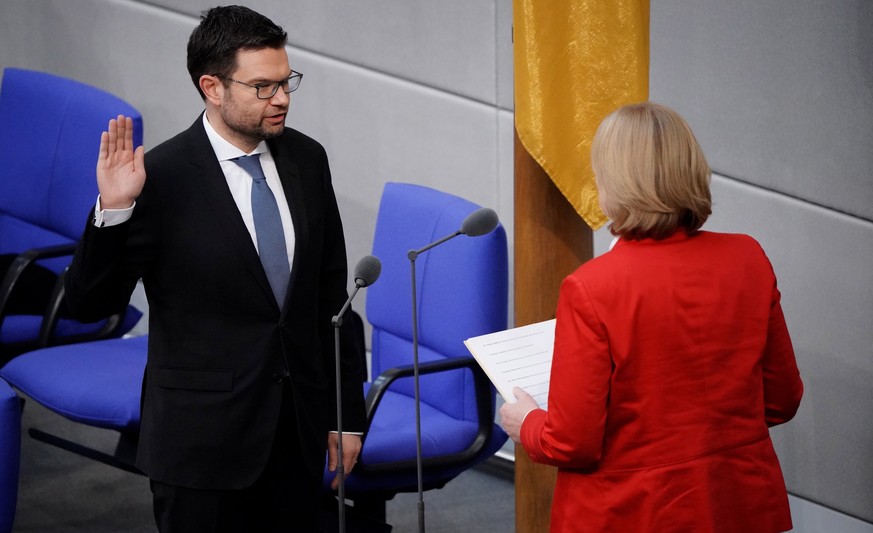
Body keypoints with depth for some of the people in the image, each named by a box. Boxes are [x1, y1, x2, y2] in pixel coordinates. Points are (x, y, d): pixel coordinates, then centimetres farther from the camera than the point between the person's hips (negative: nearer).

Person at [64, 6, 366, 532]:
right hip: (203, 438, -5)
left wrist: (348, 413, 11)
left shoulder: (306, 159, 3)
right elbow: (90, 304, -11)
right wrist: (113, 211, -27)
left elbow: (331, 294, 10)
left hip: (299, 429, 5)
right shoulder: (160, 177, -13)